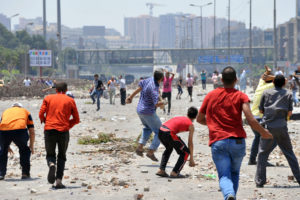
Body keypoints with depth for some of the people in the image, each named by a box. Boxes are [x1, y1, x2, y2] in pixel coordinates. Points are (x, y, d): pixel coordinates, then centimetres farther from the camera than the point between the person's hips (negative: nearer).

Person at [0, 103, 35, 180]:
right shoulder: (25, 111, 33)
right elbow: (32, 132, 29)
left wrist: (7, 146, 49)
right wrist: (31, 146, 40)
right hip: (20, 130, -1)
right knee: (24, 150, 23)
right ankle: (25, 173, 20)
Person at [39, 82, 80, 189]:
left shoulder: (48, 98, 9)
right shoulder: (70, 101, 8)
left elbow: (41, 114, 0)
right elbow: (76, 119, 7)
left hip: (49, 130, 0)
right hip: (63, 131, 0)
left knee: (50, 155, 14)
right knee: (62, 156, 13)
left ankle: (51, 164, -22)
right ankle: (59, 181, -1)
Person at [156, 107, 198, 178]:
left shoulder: (180, 118, 31)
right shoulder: (191, 125, 12)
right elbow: (190, 143, 12)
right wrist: (191, 159, 18)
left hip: (161, 130, 7)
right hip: (169, 133, -7)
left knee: (168, 149, 35)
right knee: (185, 153, 11)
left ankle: (161, 170, 27)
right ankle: (174, 173, 5)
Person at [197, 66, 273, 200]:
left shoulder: (211, 95, 10)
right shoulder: (240, 96, 1)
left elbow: (199, 119, 20)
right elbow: (251, 120, -11)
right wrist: (264, 133, 5)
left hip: (217, 142, 0)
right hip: (237, 141, 0)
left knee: (224, 176, -4)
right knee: (234, 173, 22)